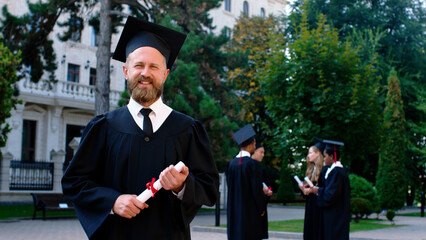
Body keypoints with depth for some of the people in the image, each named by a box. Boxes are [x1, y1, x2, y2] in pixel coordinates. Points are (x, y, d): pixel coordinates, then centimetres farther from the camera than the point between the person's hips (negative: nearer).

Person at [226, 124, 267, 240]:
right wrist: (262, 208, 0)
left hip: (234, 211, 6)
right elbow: (257, 189, -14)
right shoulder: (253, 164, -15)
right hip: (249, 212, -6)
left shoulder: (231, 163, 4)